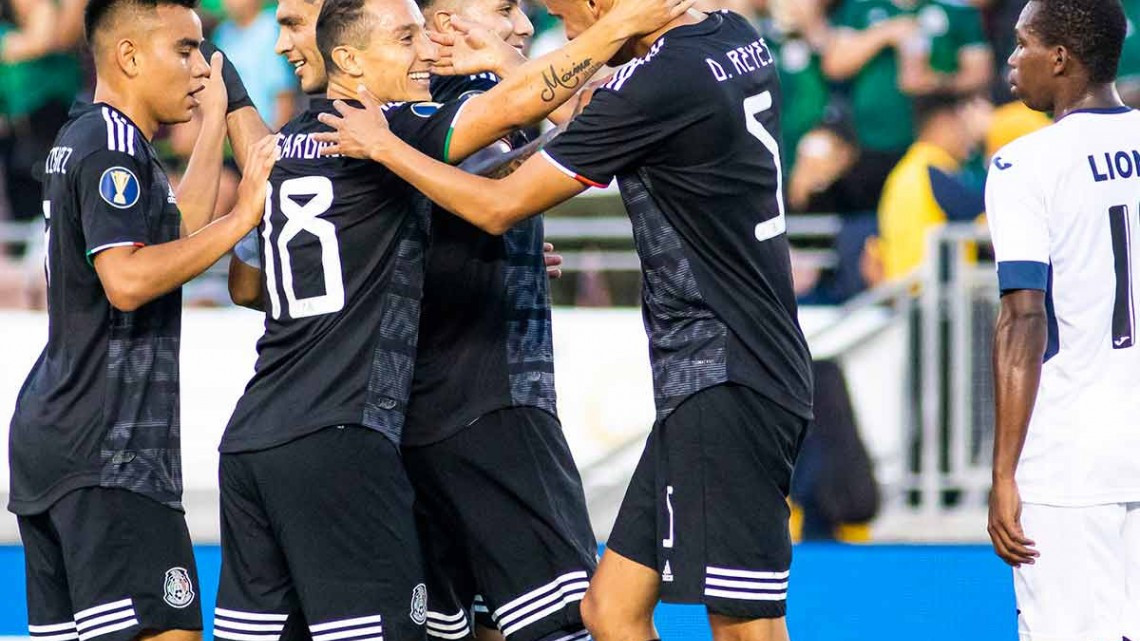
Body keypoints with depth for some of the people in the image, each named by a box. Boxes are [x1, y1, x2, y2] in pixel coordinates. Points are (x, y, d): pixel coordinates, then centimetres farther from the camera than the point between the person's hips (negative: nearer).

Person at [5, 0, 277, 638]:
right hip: (108, 447, -11)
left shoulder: (82, 141, 20)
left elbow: (178, 230, 31)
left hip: (52, 435, 11)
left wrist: (215, 117, 31)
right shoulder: (112, 145, -12)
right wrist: (242, 217, -19)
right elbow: (127, 279, -23)